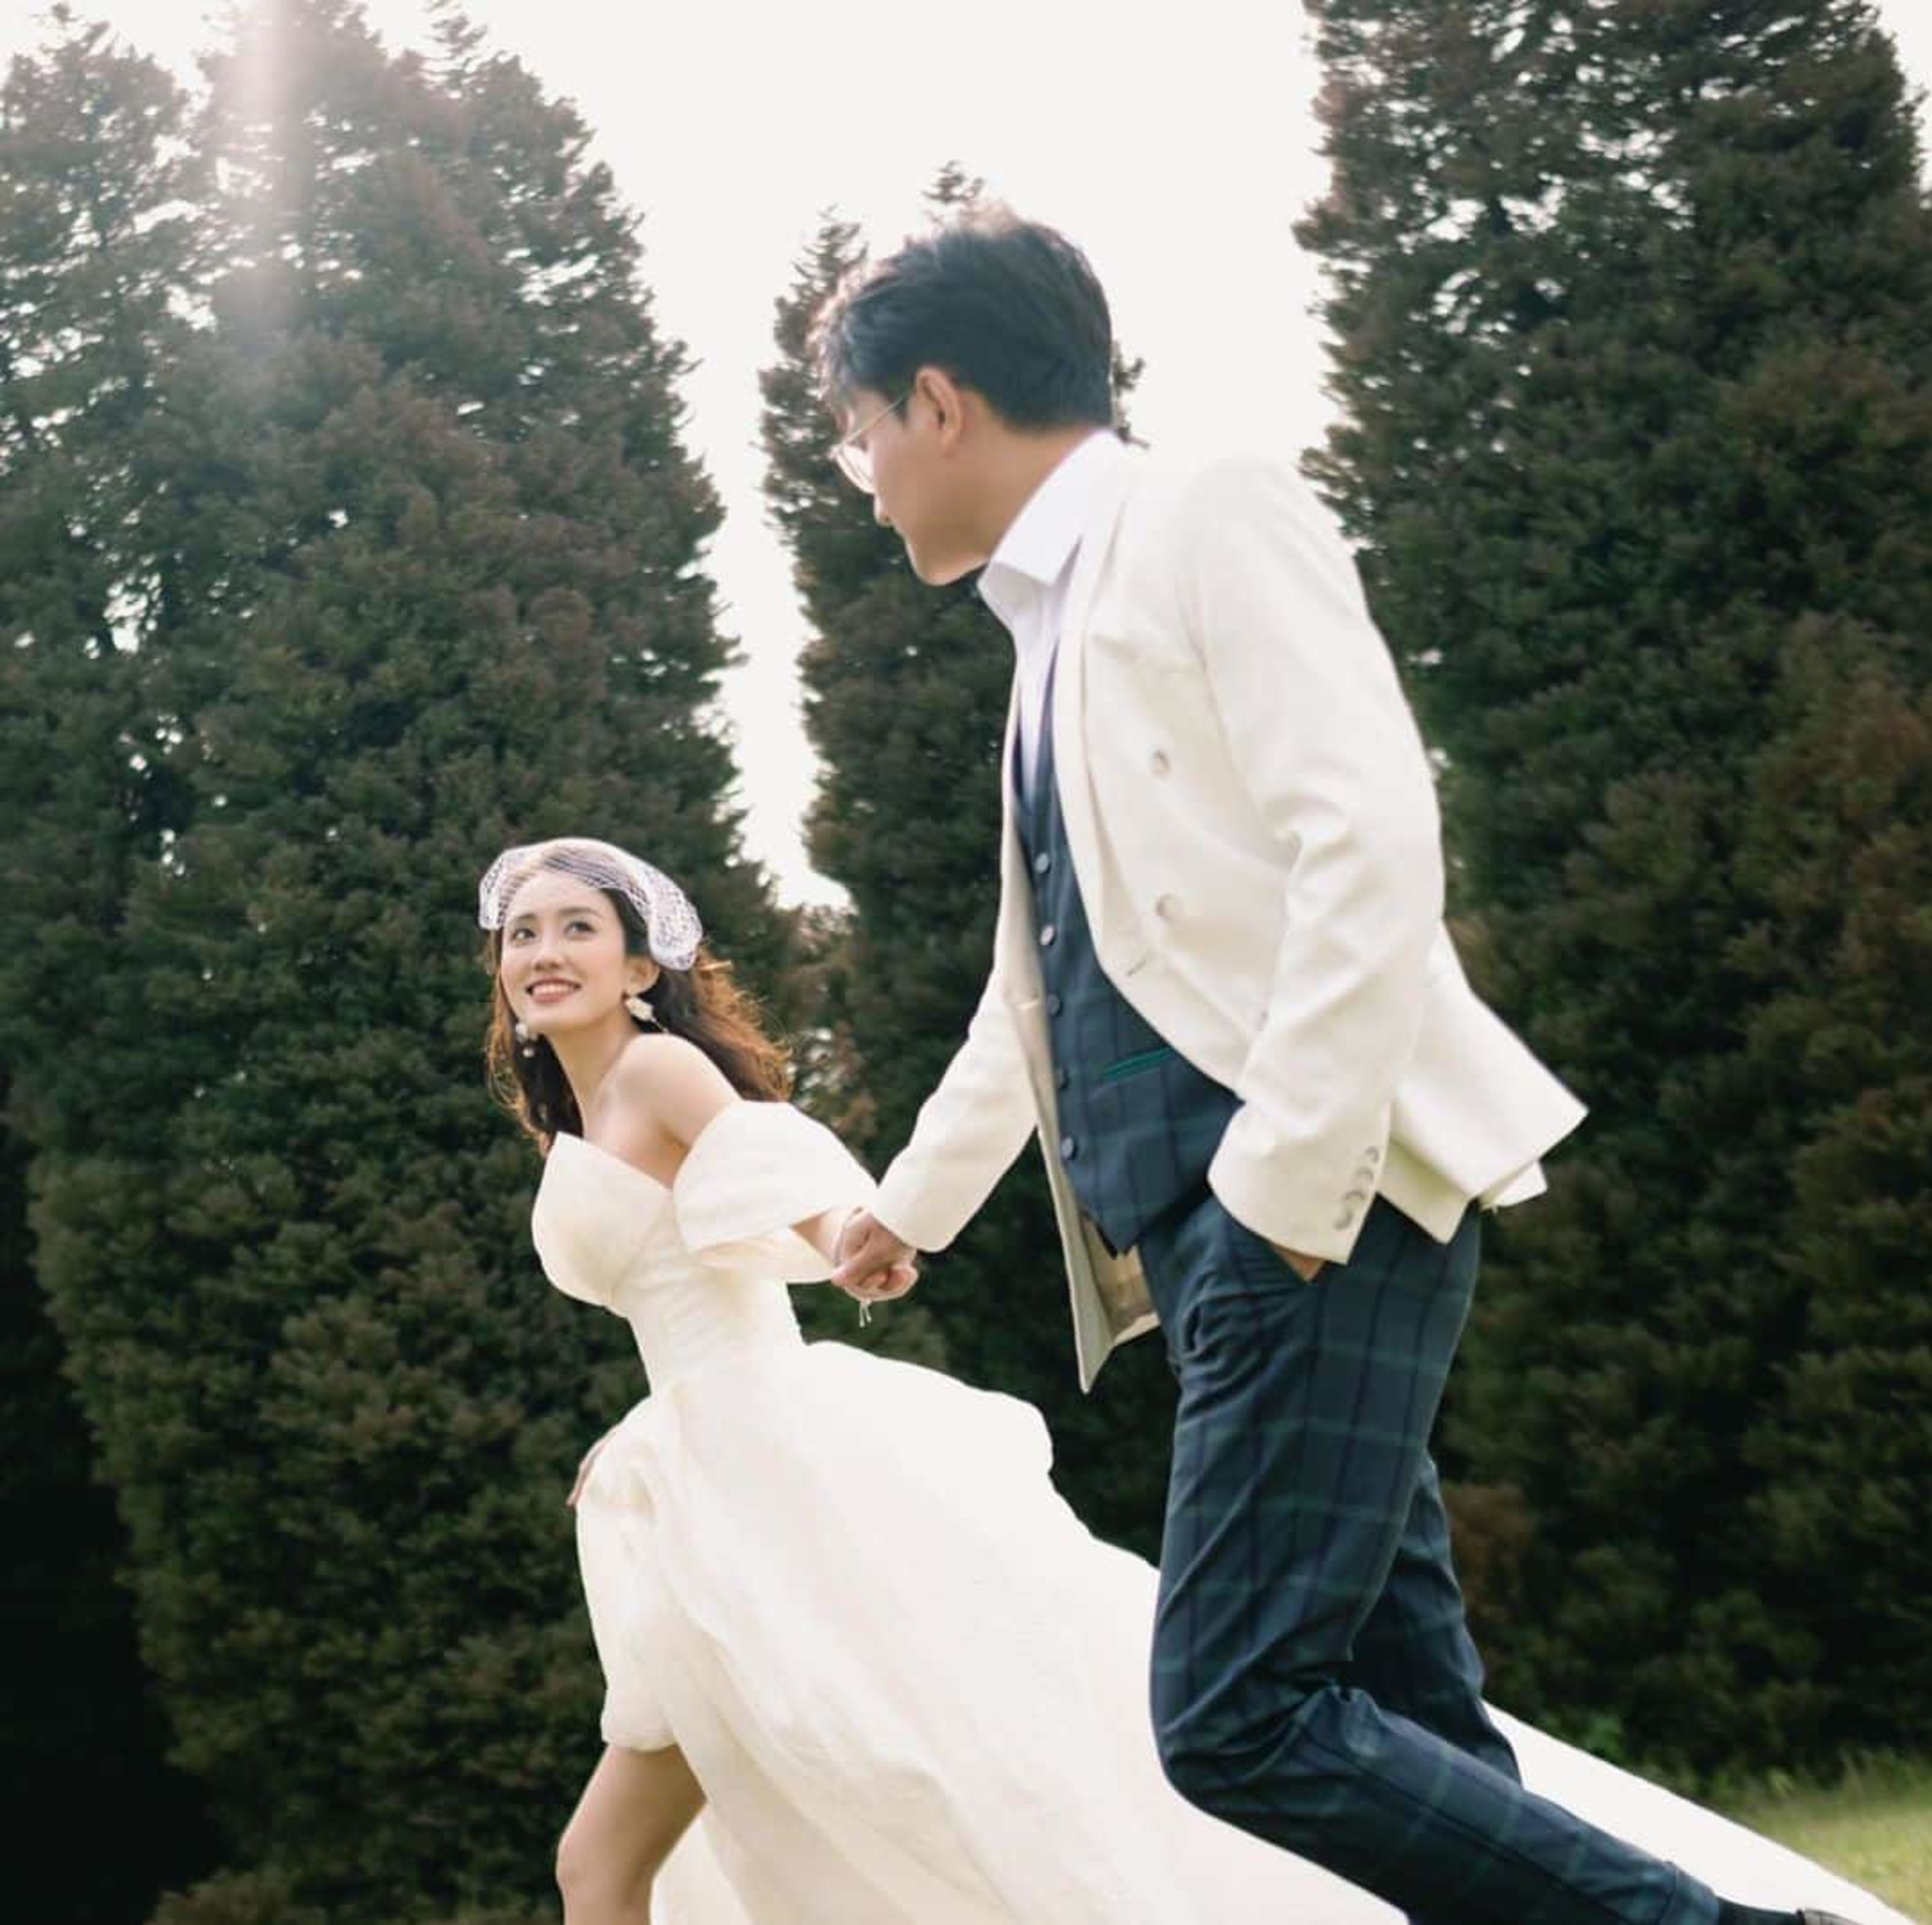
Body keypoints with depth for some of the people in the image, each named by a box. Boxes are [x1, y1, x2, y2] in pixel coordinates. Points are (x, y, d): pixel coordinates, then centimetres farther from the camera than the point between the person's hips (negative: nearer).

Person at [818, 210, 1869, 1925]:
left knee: (1236, 1717, -16)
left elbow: (1371, 838, -17)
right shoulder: (1062, 630, 23)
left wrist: (1288, 1183, -21)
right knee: (1410, 1736, 2)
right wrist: (912, 1202, 50)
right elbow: (1045, 992, 38)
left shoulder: (1207, 519, -3)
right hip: (1222, 1236, 9)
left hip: (1322, 1206, -9)